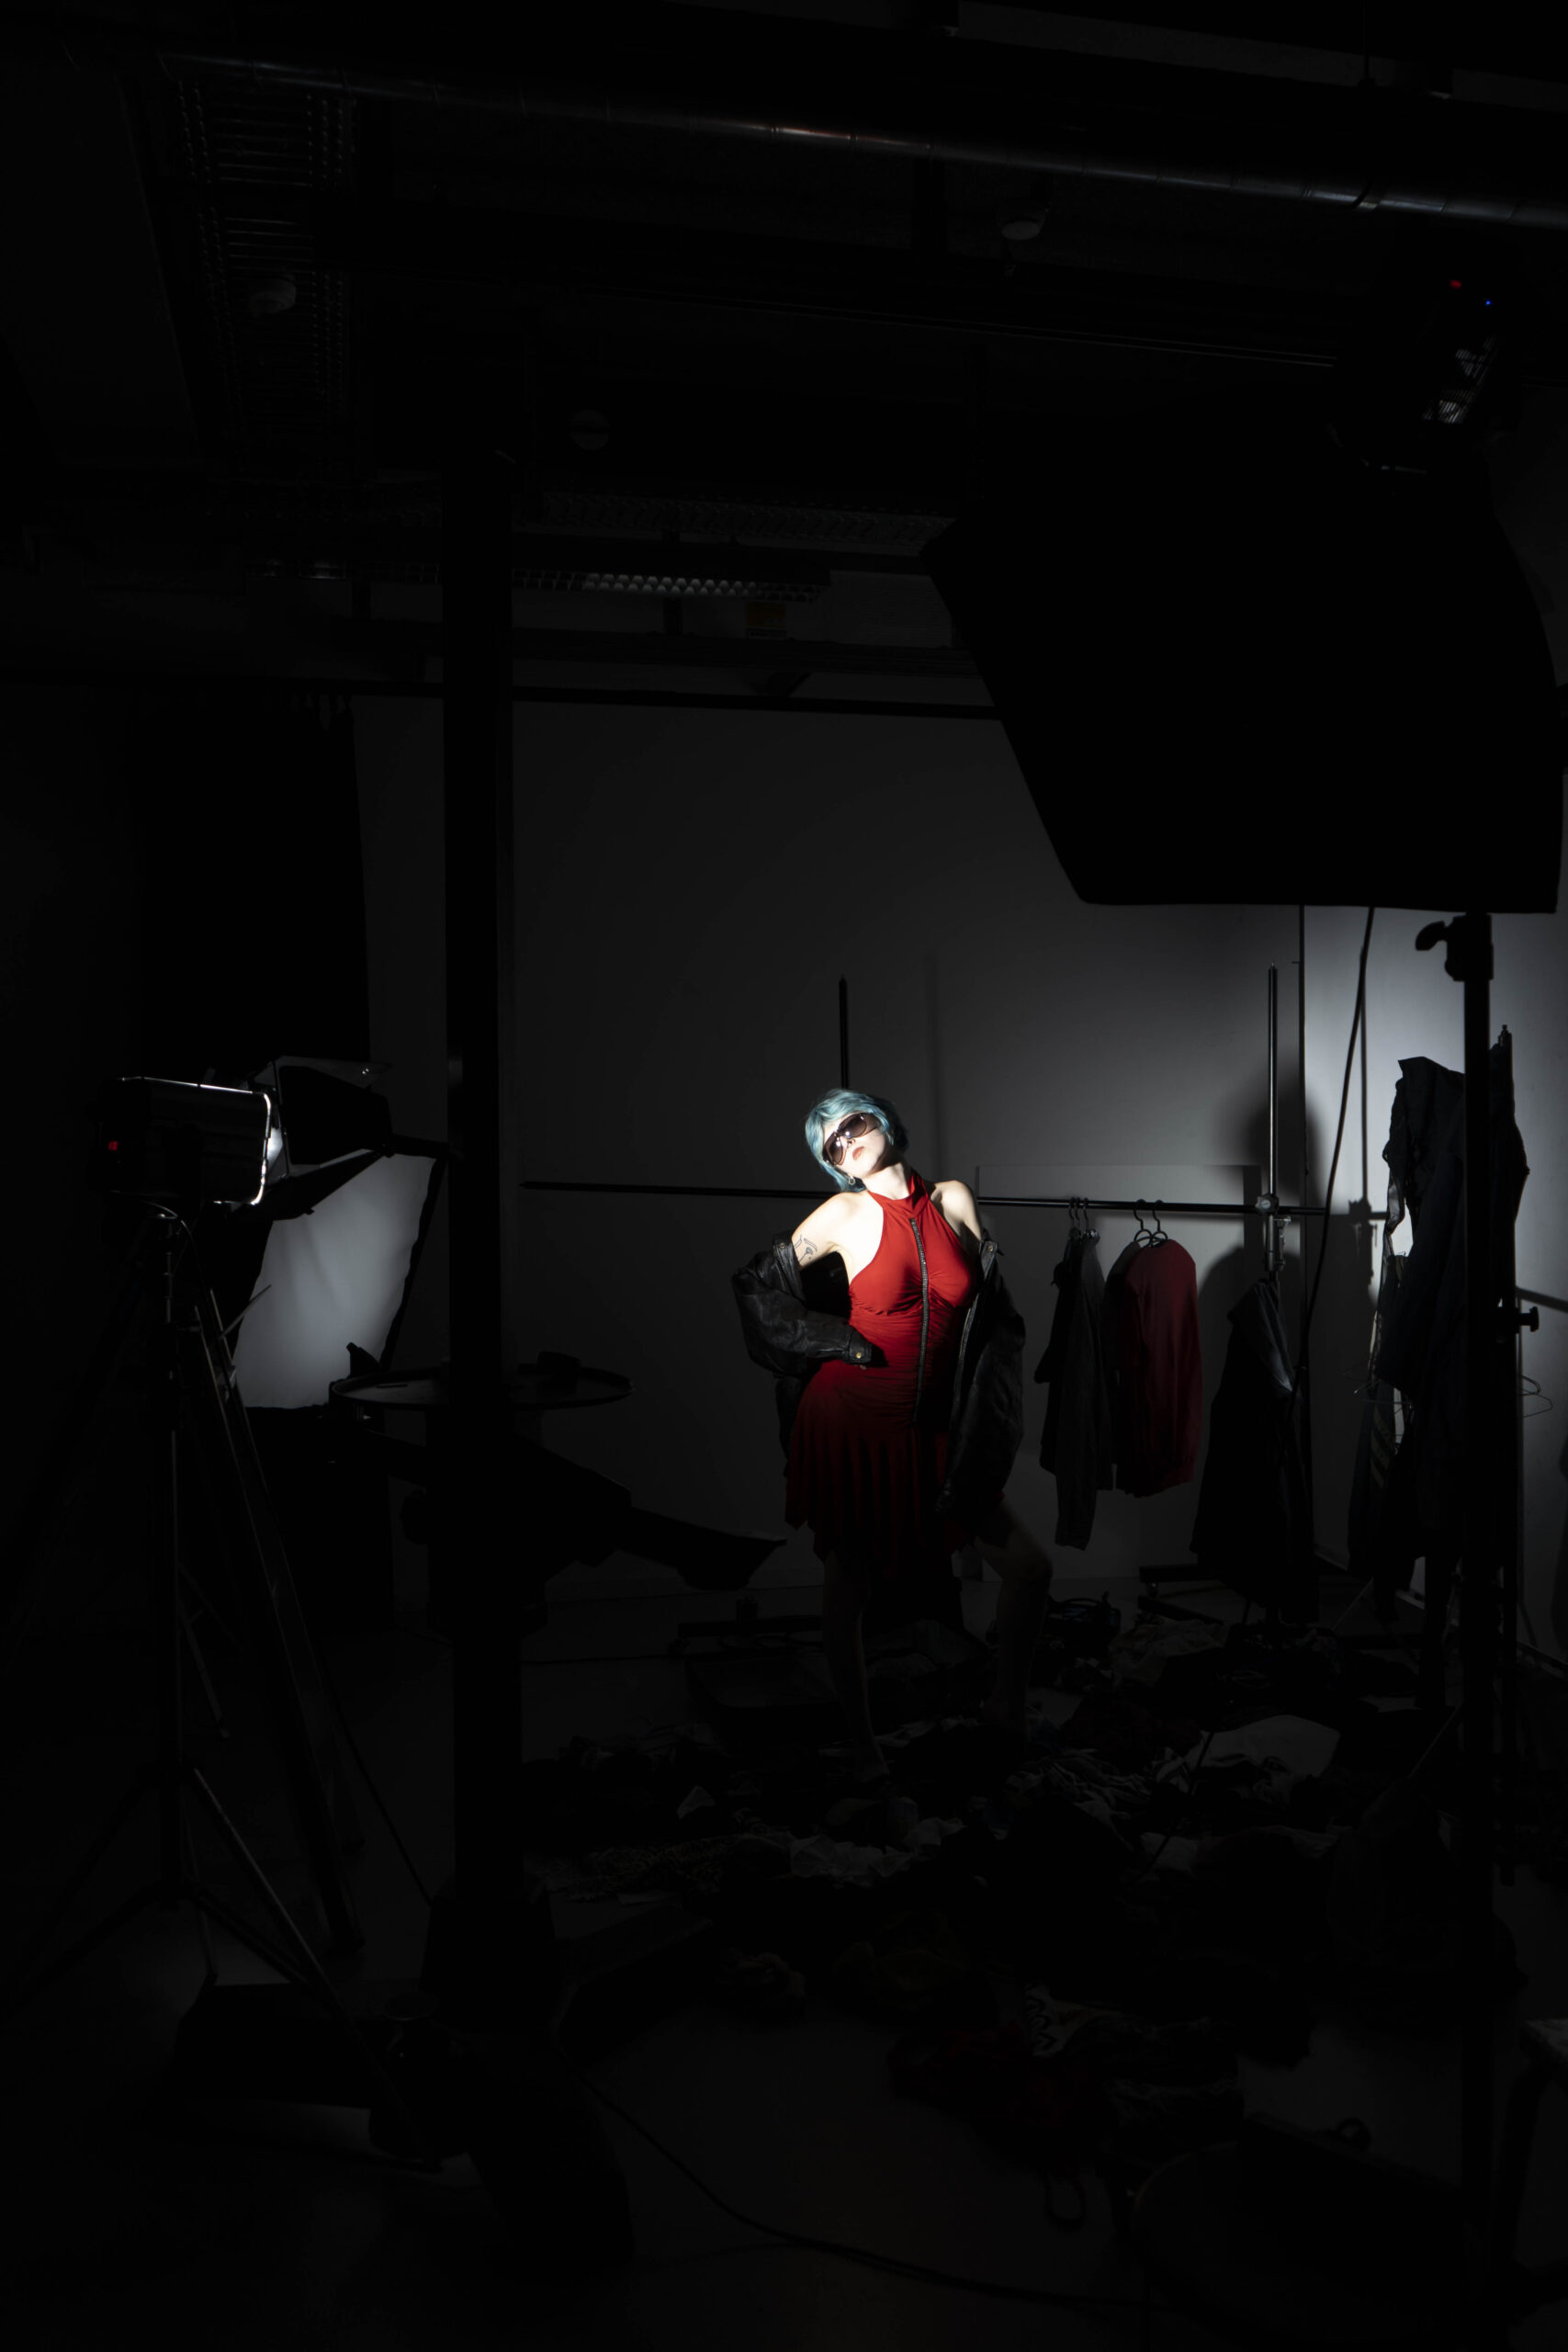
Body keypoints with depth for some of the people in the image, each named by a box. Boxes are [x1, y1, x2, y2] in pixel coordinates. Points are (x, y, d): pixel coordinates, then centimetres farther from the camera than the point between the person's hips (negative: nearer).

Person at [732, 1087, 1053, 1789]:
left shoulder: (953, 1199, 1)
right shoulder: (846, 1214, -7)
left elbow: (993, 1316, 8)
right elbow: (757, 1282, 3)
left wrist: (982, 1428, 5)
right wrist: (837, 1344, -2)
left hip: (930, 1431, 3)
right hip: (849, 1422, -3)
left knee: (1029, 1569, -2)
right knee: (848, 1589, 7)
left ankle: (1007, 1707, 22)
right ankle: (862, 1742, 28)